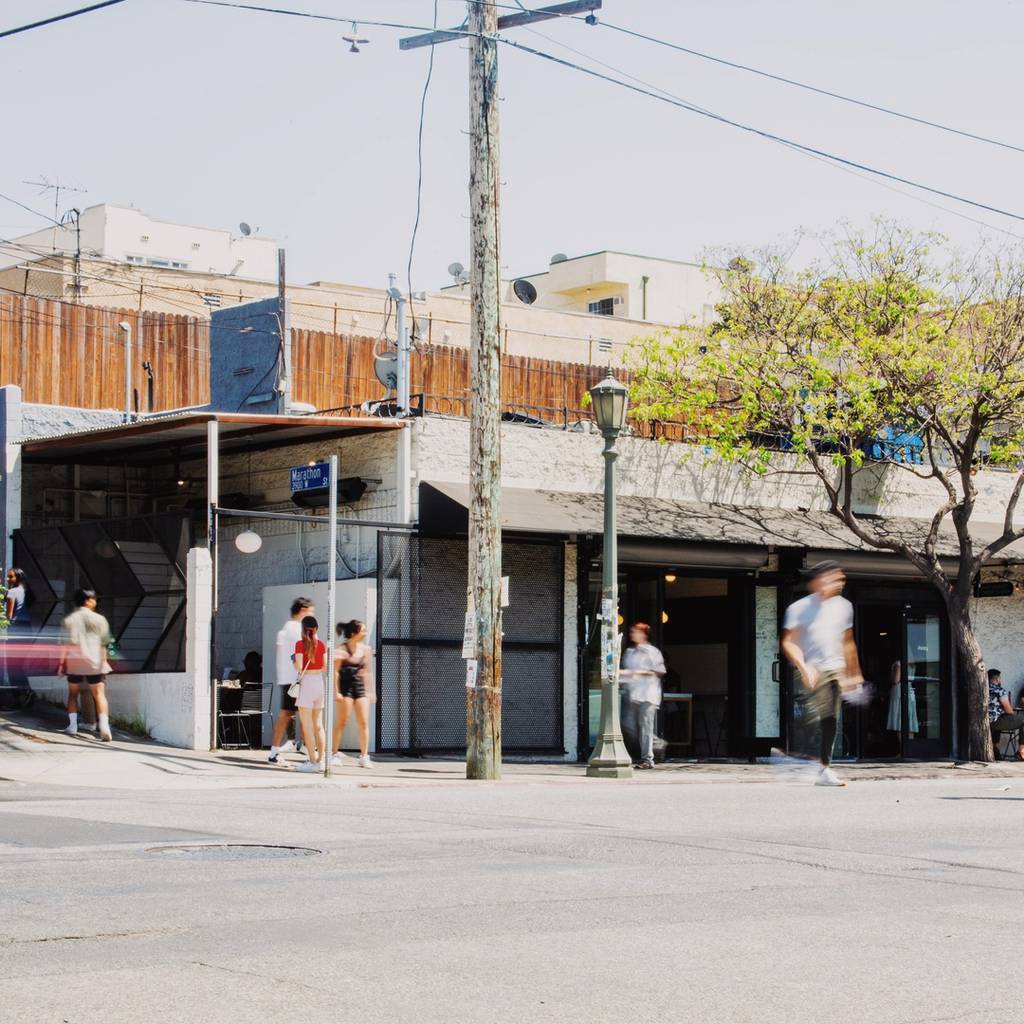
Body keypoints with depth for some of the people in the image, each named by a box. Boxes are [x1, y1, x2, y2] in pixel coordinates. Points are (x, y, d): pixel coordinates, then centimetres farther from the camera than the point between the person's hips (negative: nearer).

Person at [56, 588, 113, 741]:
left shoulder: (70, 620, 1)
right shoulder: (99, 619, 1)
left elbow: (66, 644, -3)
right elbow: (103, 643, 3)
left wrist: (61, 663, 2)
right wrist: (103, 660, 14)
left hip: (74, 661, 1)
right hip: (94, 662, -1)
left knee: (73, 693, 19)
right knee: (99, 694, -4)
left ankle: (72, 726, 16)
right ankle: (104, 725, -22)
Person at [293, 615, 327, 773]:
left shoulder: (300, 644, -10)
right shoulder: (322, 644, 4)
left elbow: (298, 667, -16)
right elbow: (325, 666, 5)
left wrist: (294, 662, 5)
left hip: (306, 682, -6)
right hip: (320, 681, 6)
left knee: (307, 726, -2)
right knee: (318, 725, 14)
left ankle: (312, 761, -4)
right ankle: (321, 759, 14)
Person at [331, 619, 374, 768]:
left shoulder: (365, 649, 8)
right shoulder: (342, 649, -7)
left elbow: (367, 672, 13)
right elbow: (335, 671, -8)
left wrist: (371, 691, 11)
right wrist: (336, 691, -14)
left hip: (361, 688, 4)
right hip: (346, 687, -4)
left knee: (364, 723, 0)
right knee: (341, 722, 1)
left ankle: (364, 756, 5)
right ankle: (334, 754, 11)